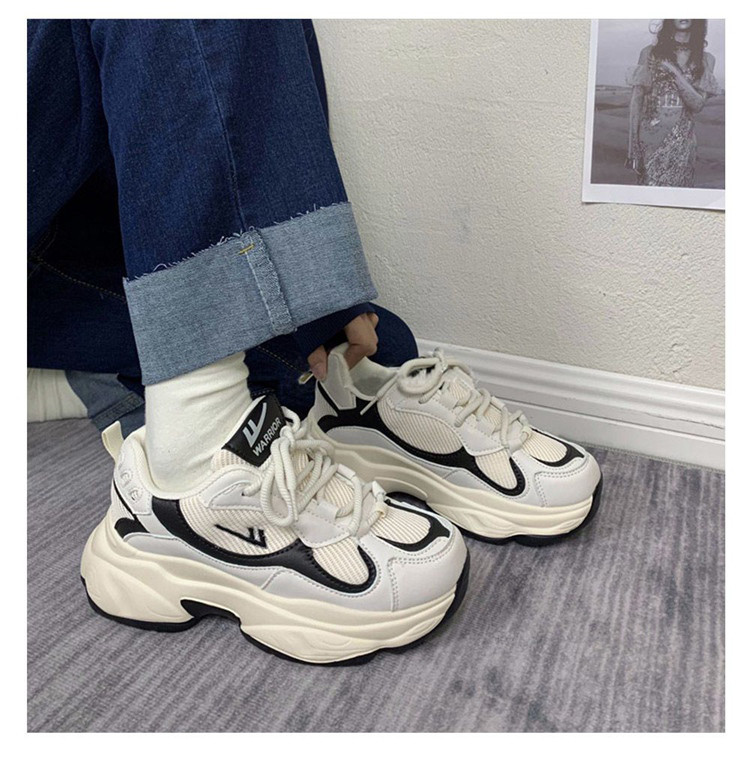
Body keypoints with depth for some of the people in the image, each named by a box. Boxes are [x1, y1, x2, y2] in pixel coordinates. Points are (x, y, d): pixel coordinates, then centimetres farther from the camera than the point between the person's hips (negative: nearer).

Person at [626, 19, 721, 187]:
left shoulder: (706, 59, 8)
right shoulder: (650, 53, 3)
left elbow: (698, 104, -4)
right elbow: (636, 101, 0)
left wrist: (674, 71, -11)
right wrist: (632, 147, -6)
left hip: (682, 140, 2)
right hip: (650, 137, -2)